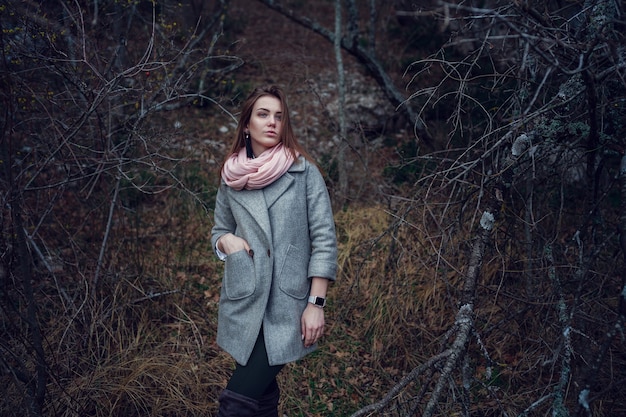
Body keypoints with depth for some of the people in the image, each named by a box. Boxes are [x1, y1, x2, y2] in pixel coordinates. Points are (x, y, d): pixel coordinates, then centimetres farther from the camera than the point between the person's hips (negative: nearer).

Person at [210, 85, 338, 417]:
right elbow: (217, 232, 19)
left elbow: (324, 239, -5)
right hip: (243, 305, 3)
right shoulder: (231, 179, 7)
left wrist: (316, 303, -10)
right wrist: (226, 240, -5)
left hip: (288, 307, -3)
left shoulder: (304, 172, -2)